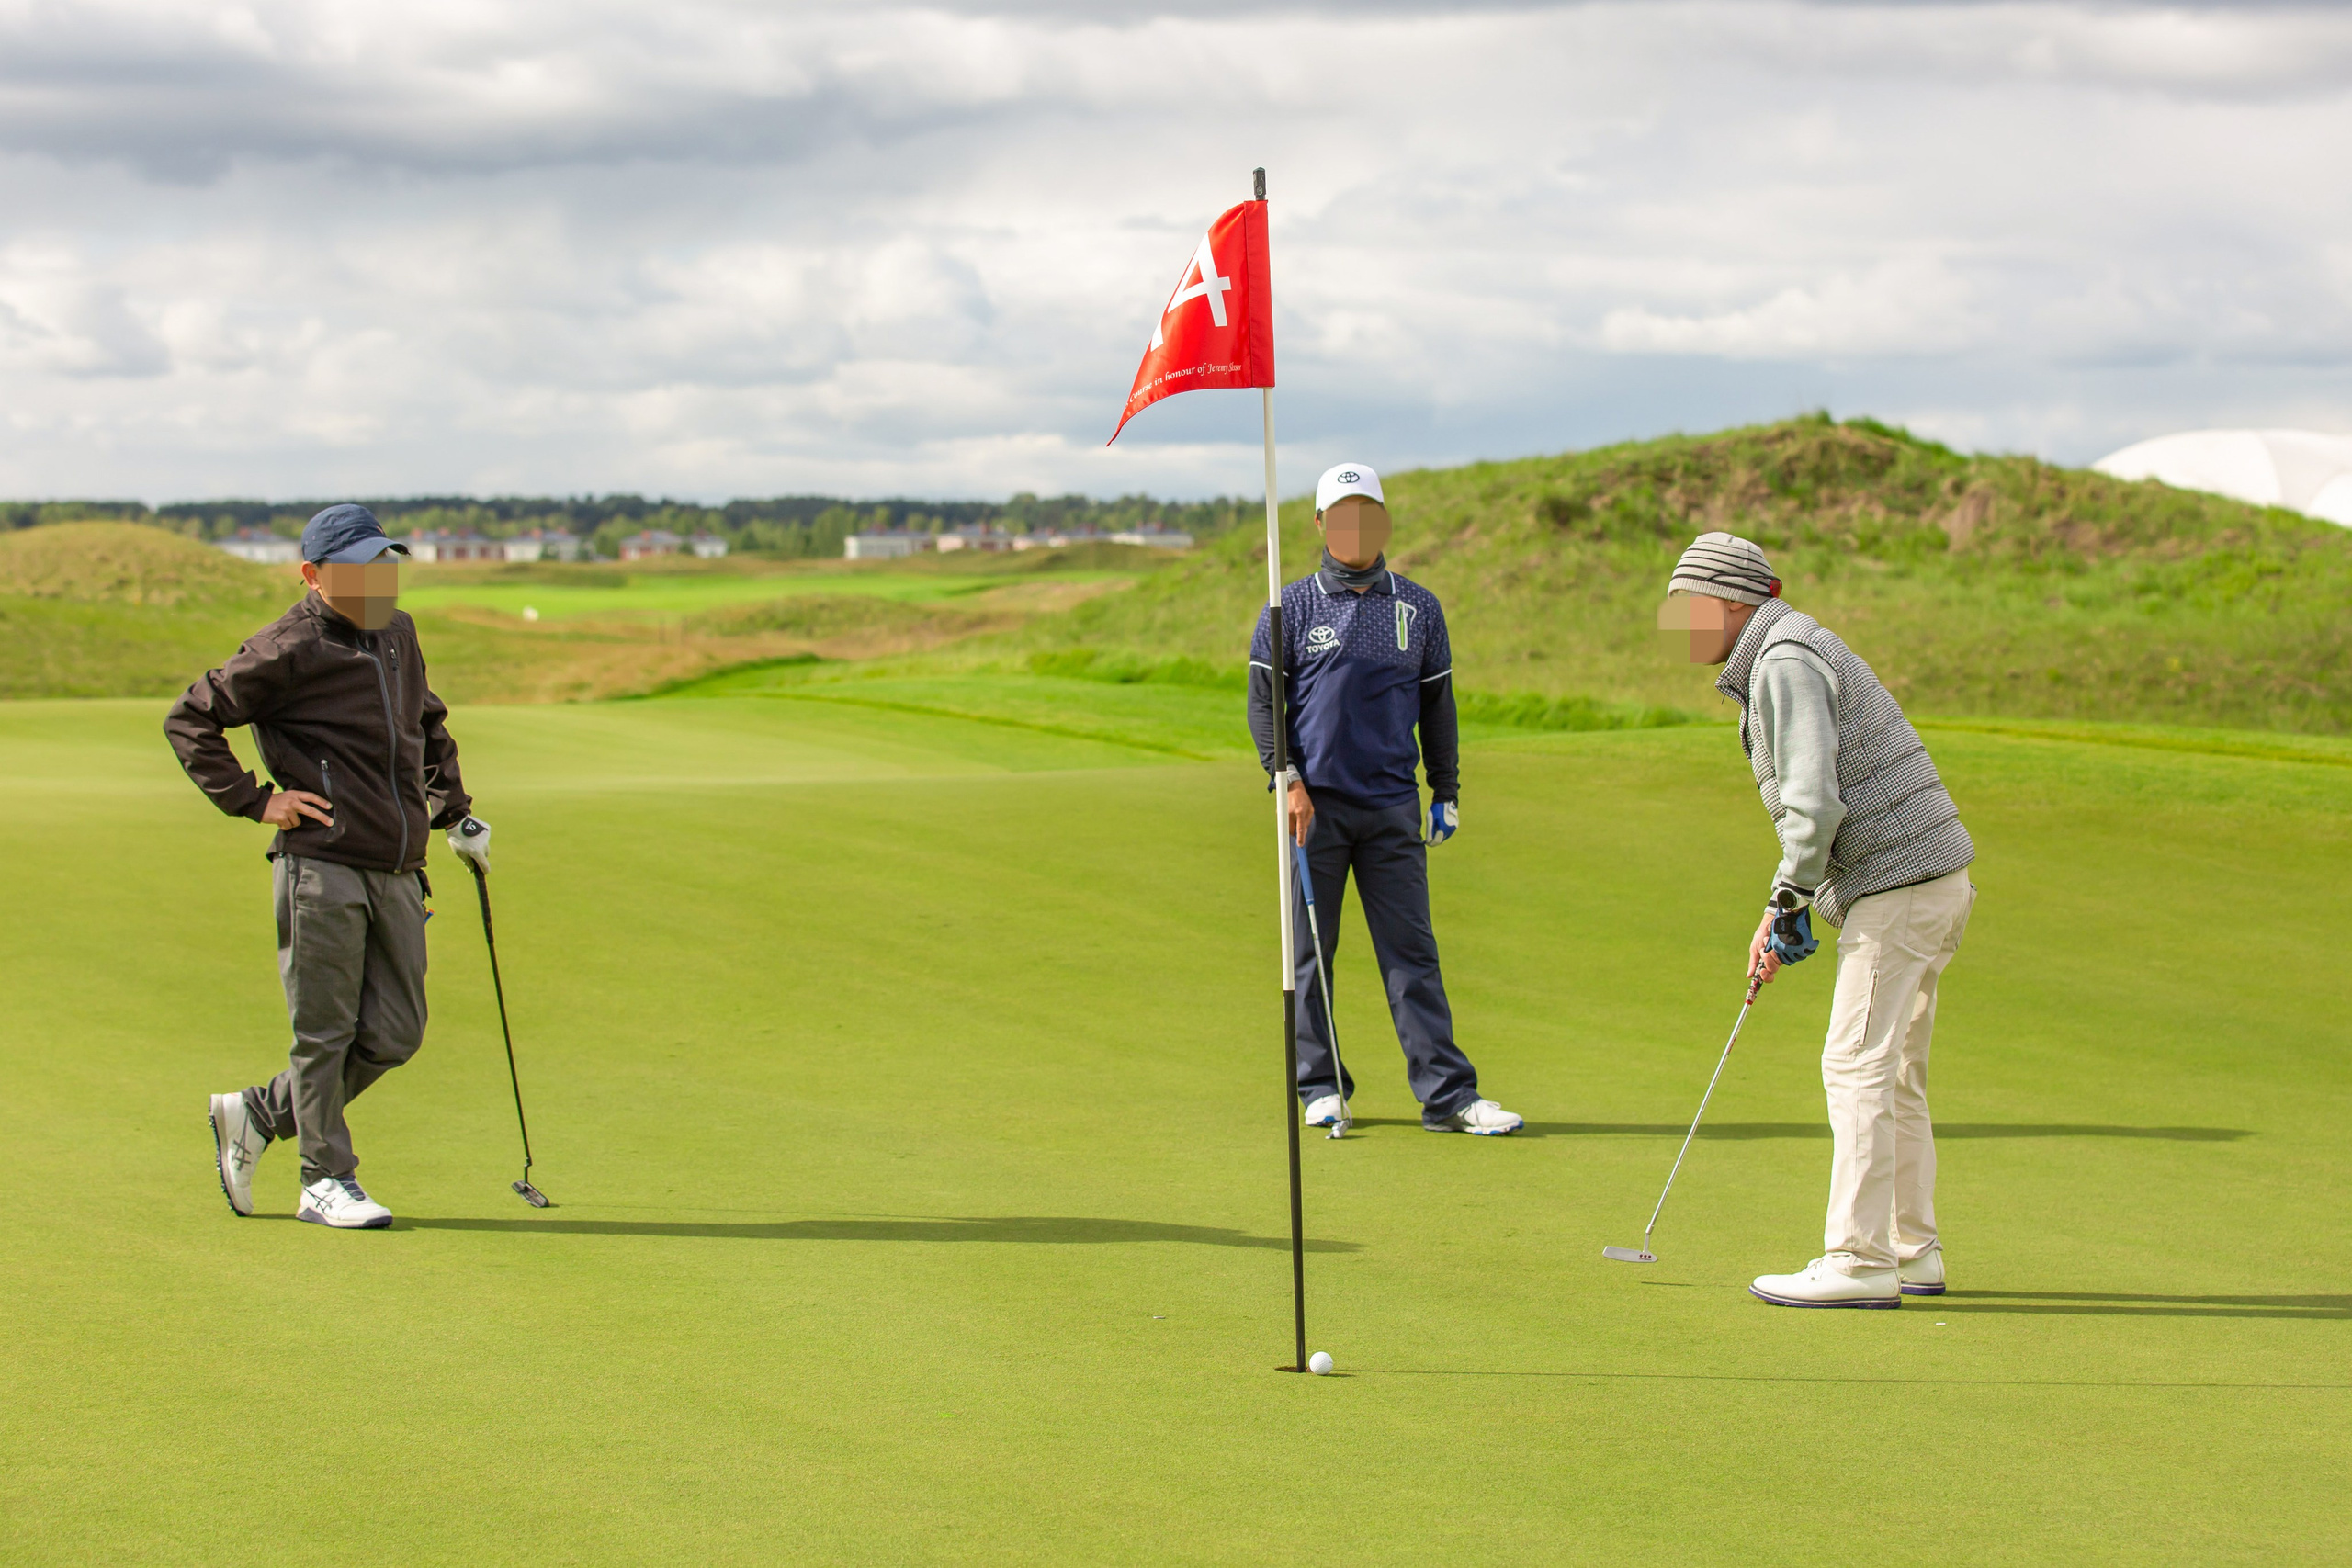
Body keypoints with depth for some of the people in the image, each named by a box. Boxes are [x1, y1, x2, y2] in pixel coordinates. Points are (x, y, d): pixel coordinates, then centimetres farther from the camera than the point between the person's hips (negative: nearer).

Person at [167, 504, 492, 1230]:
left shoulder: (398, 635, 15)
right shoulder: (290, 649, -7)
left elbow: (429, 725, 33)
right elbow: (189, 720, -3)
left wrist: (455, 813, 24)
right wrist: (254, 801, -7)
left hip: (398, 871, 7)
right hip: (321, 866, -7)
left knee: (394, 1034, 6)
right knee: (325, 1030, -2)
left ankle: (258, 1116, 22)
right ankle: (327, 1180, 9)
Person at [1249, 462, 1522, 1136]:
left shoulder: (1419, 610, 12)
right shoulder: (1291, 609, 5)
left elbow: (1437, 705, 16)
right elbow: (1262, 702, 3)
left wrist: (1447, 793, 13)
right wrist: (1288, 780, -9)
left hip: (1392, 806, 1)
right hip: (1315, 805, -1)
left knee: (1412, 951, -1)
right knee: (1309, 951, 2)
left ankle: (1447, 1093, -2)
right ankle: (1320, 1087, 12)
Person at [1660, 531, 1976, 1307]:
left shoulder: (1786, 663, -14)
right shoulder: (1792, 656, 19)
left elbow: (1815, 802, -23)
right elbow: (1817, 799, 23)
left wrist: (1786, 902, -11)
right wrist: (1784, 910, 14)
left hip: (1899, 884, -11)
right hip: (1924, 879, 11)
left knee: (1859, 1064, -11)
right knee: (1892, 1073, 14)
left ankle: (1860, 1262, -12)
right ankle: (1913, 1253, 19)